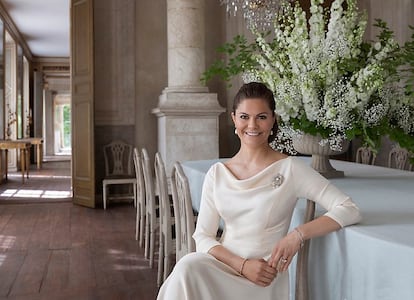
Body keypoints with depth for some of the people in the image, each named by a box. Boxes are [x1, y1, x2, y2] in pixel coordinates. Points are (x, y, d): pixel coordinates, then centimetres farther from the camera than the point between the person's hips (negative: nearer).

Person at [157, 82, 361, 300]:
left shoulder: (290, 168, -3)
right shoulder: (217, 173, 8)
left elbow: (349, 210, -8)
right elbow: (203, 236, 4)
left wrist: (298, 234, -21)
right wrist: (242, 264, -12)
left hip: (263, 281, -3)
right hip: (224, 265, 4)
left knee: (188, 269, -29)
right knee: (187, 267, -31)